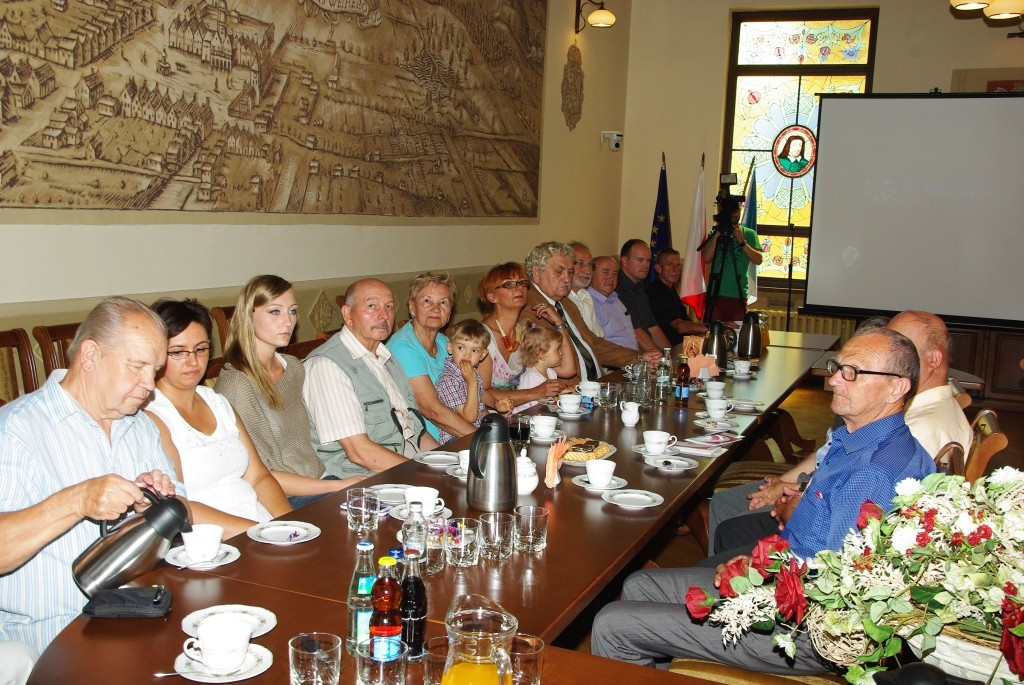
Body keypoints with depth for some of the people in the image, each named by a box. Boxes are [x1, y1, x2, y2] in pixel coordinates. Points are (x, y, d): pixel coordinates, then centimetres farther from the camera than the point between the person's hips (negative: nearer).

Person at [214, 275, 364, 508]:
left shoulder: (294, 368, 11)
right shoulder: (236, 382, -13)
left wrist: (332, 479, 4)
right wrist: (336, 486, -14)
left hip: (319, 480, 7)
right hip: (282, 503, -7)